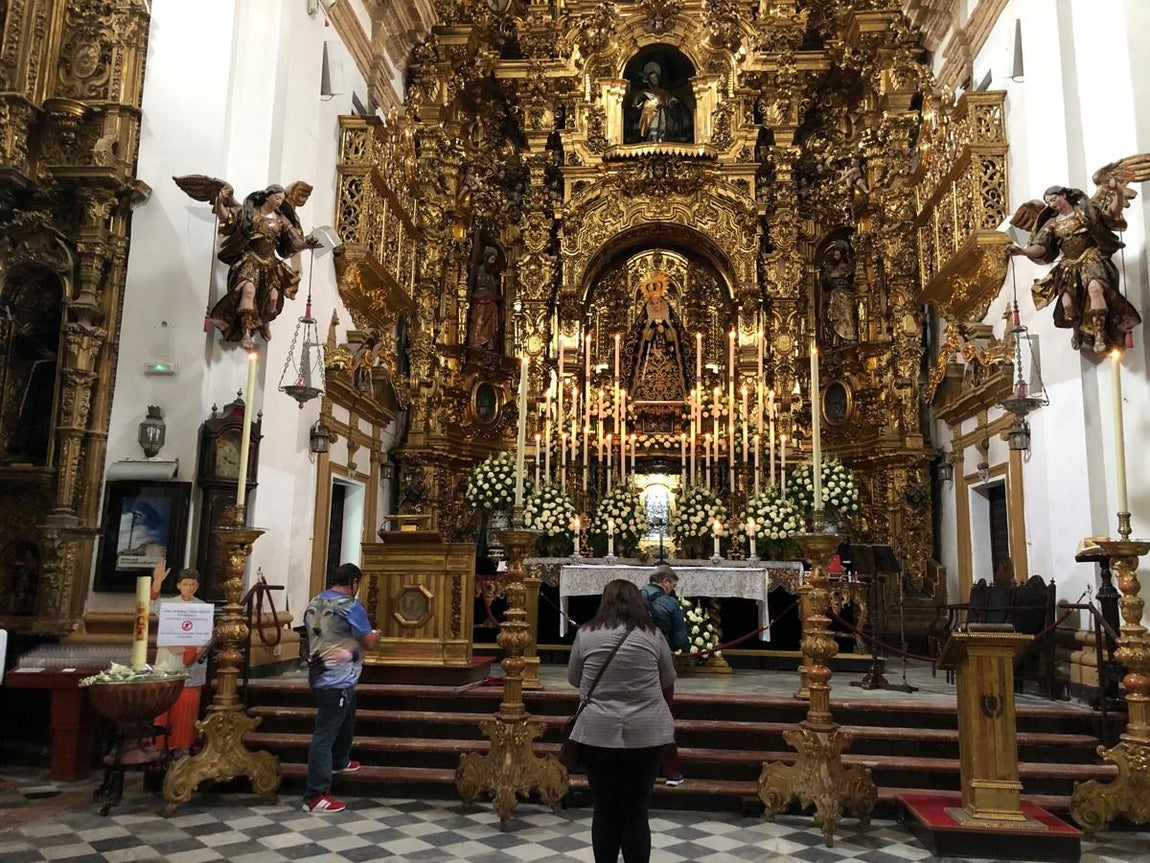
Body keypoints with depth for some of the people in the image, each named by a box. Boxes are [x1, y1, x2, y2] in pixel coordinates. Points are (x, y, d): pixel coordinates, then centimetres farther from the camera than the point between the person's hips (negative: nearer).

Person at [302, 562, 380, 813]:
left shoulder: (314, 603, 7)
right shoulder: (351, 606, -17)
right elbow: (369, 644, -14)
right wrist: (376, 634, 8)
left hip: (319, 676, 9)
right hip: (338, 680, -9)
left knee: (345, 719, 29)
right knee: (324, 735, -6)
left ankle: (340, 762, 46)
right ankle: (315, 796, -1)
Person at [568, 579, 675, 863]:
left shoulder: (586, 633, -2)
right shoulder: (653, 635, -1)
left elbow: (574, 679, 11)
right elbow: (668, 680, 12)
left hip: (598, 732, 0)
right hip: (646, 733, 0)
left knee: (605, 812, 10)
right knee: (636, 813, 8)